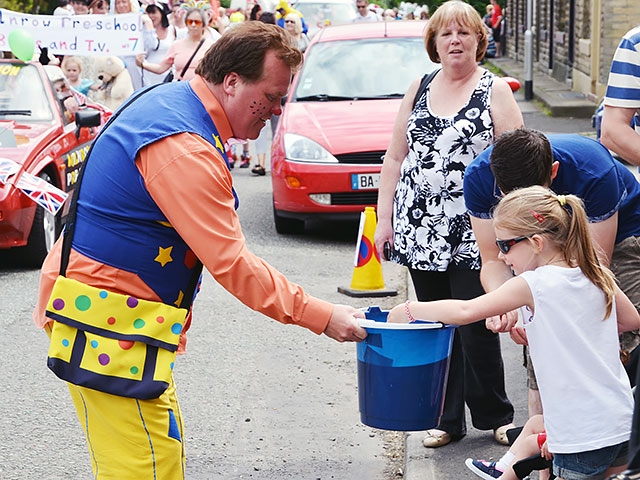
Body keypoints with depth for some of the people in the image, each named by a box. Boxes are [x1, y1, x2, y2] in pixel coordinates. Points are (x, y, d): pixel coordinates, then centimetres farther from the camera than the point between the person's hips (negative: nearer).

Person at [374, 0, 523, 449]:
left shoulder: (495, 90, 1)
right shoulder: (418, 90, 14)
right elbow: (395, 158, 17)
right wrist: (385, 217, 10)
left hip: (472, 233, -4)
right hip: (421, 230, 4)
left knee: (476, 328, -5)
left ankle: (495, 416, 13)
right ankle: (446, 419, 17)